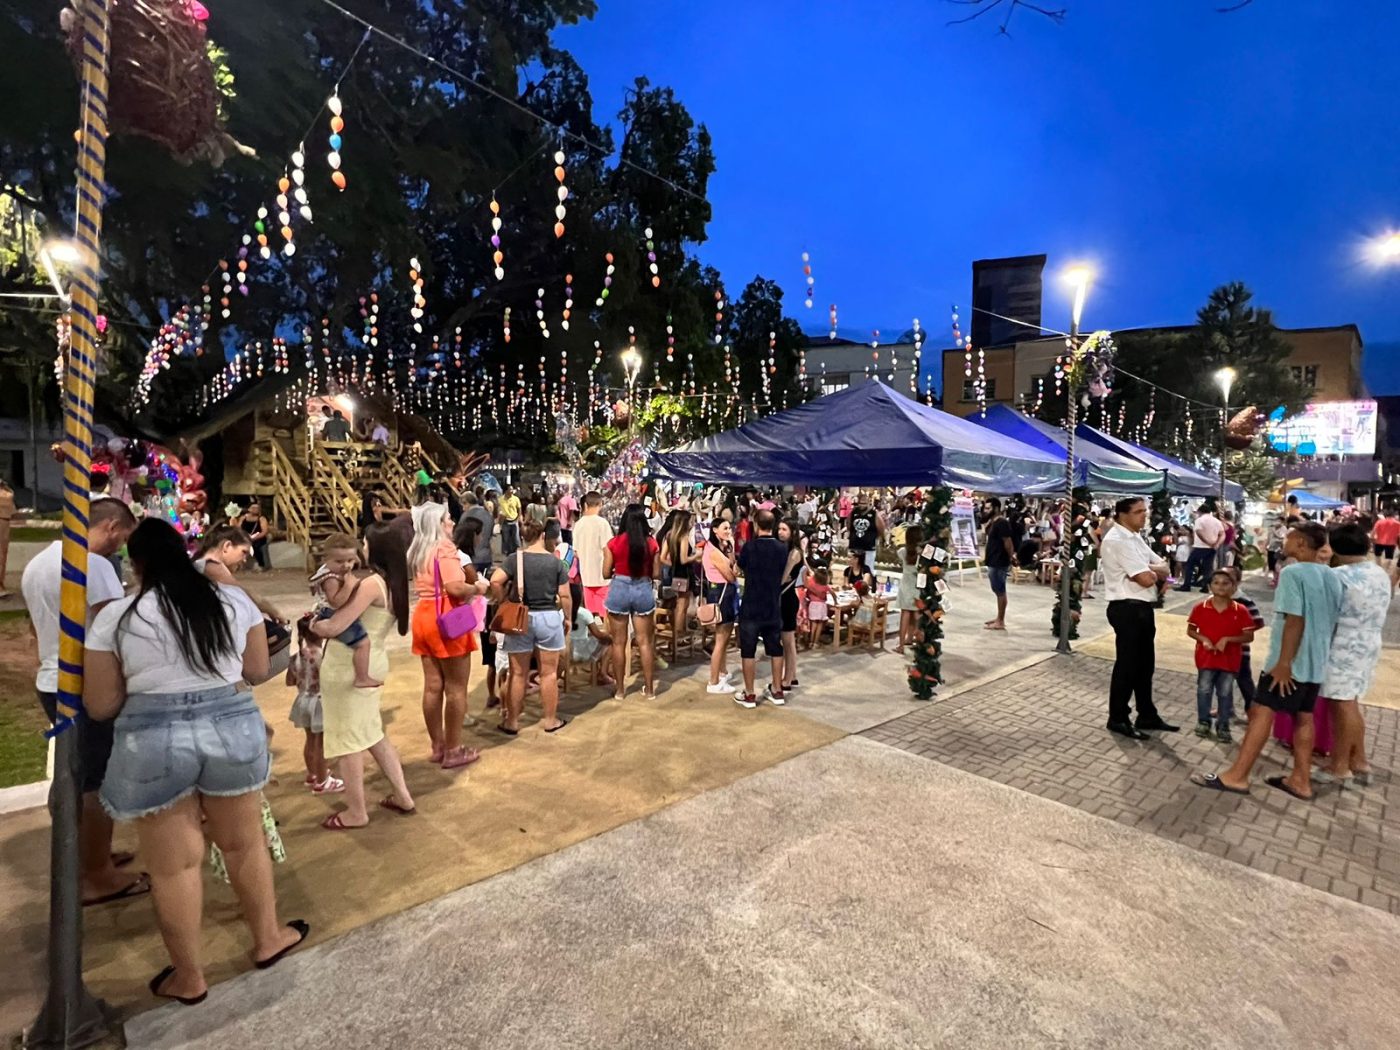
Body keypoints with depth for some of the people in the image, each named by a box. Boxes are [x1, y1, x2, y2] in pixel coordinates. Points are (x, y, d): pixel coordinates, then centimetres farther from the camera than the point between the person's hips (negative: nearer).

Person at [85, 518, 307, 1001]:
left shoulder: (116, 616, -5)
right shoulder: (233, 599, 1)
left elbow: (101, 705, 0)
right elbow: (258, 671, 10)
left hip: (153, 742, -2)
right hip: (232, 726, 2)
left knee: (174, 865, 12)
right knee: (245, 843, 19)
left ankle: (188, 977, 28)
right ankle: (267, 939, 36)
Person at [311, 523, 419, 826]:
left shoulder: (372, 584, -24)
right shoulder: (395, 583, 3)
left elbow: (333, 627, -24)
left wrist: (312, 624, -5)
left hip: (349, 670, -8)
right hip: (372, 666, 8)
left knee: (348, 740, 8)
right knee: (373, 734, 21)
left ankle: (356, 813, 23)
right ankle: (402, 797, 29)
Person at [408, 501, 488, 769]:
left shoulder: (418, 551, 14)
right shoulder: (444, 548, -14)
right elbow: (454, 588, -25)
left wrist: (463, 576, 16)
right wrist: (477, 588, -8)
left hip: (424, 616, 9)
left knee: (433, 687, 13)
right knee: (456, 688, 0)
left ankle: (438, 746, 22)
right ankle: (454, 751, 7)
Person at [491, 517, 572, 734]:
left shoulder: (515, 560, -4)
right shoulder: (556, 562, -2)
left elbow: (495, 581, -18)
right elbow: (564, 595, -3)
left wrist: (504, 603, -4)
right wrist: (568, 618, 10)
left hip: (521, 618, 0)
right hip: (549, 618, 0)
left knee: (518, 674, 9)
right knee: (549, 672, 9)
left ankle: (512, 721, 19)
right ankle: (550, 720, 19)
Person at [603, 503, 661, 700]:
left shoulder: (614, 543, -7)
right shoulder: (651, 543, -3)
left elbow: (606, 573, -2)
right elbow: (656, 573, 2)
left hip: (619, 590, -1)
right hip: (643, 591, 1)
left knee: (619, 642, 10)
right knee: (645, 642, 10)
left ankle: (620, 689, 17)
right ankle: (649, 689, 17)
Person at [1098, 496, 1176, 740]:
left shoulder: (1136, 537, 15)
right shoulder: (1116, 540, -17)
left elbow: (1164, 569, 12)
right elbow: (1146, 579, -21)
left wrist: (1149, 569, -8)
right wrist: (1154, 571, 1)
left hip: (1143, 608, 10)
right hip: (1127, 610, -10)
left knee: (1145, 664, 18)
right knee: (1127, 665, 0)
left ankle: (1147, 716, 31)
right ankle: (1118, 719, 14)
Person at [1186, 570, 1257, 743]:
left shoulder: (1240, 610, -5)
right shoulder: (1200, 607, -4)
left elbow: (1249, 636, -5)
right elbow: (1190, 630, 3)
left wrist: (1227, 639, -18)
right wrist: (1203, 639, -15)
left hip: (1229, 659, 0)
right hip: (1206, 657, 0)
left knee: (1225, 693, 8)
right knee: (1204, 690, 6)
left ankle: (1223, 726, 20)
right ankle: (1203, 721, 21)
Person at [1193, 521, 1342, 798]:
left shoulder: (1292, 573, -16)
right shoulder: (1332, 577, 10)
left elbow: (1295, 621, -22)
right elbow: (1333, 622, 16)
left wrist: (1284, 663, -20)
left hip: (1292, 662, -8)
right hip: (1317, 662, 8)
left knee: (1261, 713, -6)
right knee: (1304, 718, 13)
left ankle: (1237, 776, -4)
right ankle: (1300, 780, 20)